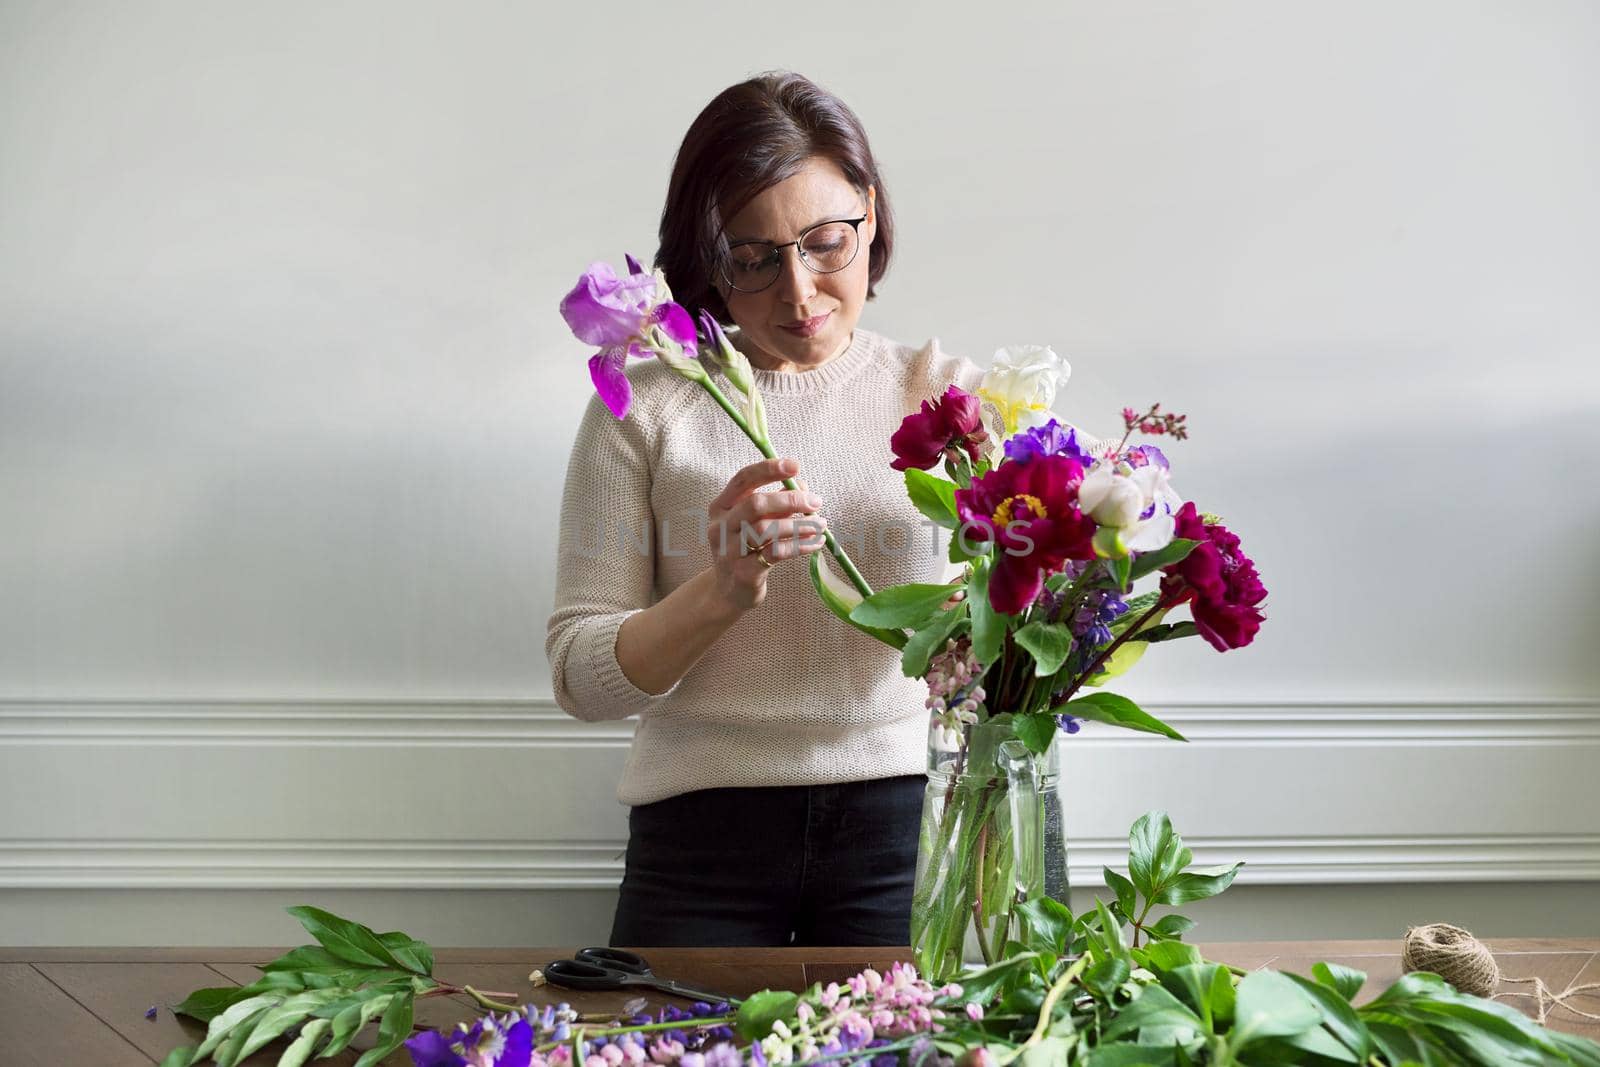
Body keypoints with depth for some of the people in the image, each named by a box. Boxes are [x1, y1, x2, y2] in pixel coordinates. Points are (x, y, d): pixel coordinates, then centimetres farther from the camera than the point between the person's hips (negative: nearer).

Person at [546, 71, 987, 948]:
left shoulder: (944, 393, 9)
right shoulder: (643, 410, 5)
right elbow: (581, 678, -1)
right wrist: (722, 590, -18)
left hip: (902, 818, 1)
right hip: (704, 834, -1)